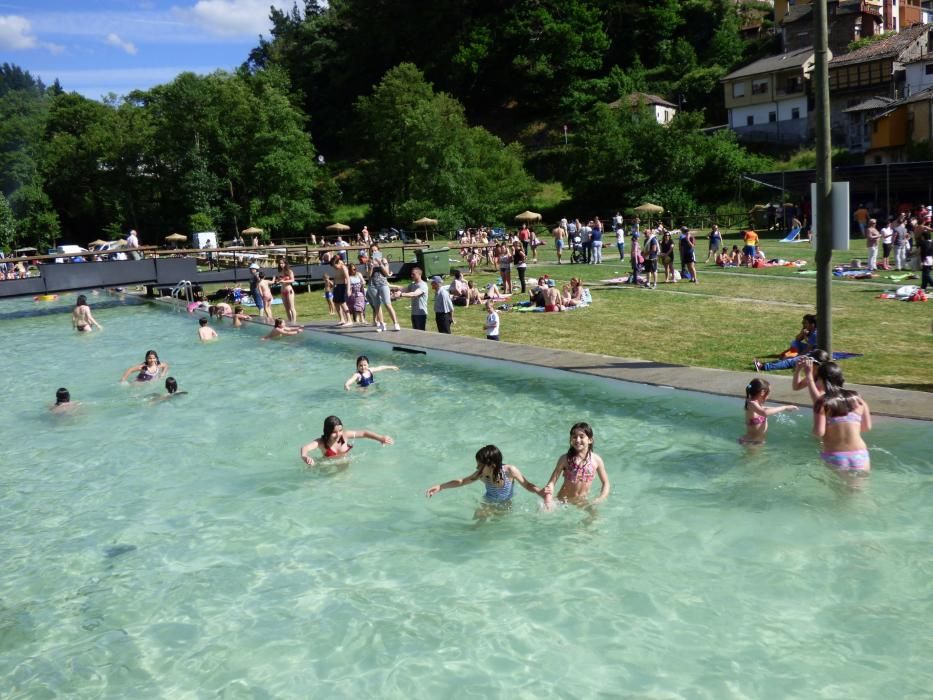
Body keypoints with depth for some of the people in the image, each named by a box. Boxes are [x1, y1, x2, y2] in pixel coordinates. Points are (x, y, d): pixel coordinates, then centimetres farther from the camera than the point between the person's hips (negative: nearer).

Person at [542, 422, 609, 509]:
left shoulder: (596, 460, -6)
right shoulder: (565, 459, -10)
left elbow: (605, 483, 7)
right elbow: (552, 481, -9)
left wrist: (601, 499, -9)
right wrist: (549, 500, -24)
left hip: (583, 501, 3)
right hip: (564, 501, -2)